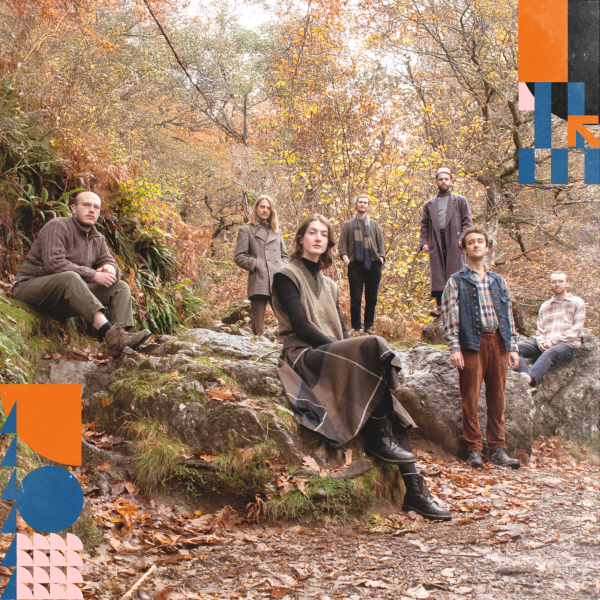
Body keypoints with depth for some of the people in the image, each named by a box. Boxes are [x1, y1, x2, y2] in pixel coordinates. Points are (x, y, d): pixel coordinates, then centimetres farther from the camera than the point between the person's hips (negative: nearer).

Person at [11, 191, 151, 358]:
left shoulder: (97, 239, 15)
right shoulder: (57, 226, -10)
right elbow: (54, 263, -23)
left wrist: (110, 268, -15)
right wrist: (93, 275, -25)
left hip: (67, 298, 7)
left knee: (120, 287, -7)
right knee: (69, 277, -39)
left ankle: (121, 334, -34)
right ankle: (108, 332, -55)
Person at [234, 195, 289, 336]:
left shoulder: (277, 231, 23)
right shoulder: (246, 230, 10)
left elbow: (285, 256, 25)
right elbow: (239, 257, 4)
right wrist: (256, 264, -8)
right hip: (258, 283, -3)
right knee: (257, 326, -3)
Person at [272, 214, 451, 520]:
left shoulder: (329, 285, 24)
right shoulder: (286, 276, 2)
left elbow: (341, 330, 17)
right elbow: (300, 325, -10)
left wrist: (354, 355, -5)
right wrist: (340, 349, -18)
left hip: (336, 359, 7)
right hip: (304, 356, -7)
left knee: (390, 405, -15)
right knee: (374, 345, -30)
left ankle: (414, 489, -18)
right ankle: (379, 438, -21)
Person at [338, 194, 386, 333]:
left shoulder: (374, 225, 22)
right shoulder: (348, 225, 17)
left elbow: (381, 244, 17)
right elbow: (342, 244, 10)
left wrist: (381, 259, 1)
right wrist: (345, 258, -7)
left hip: (373, 264, 2)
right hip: (355, 264, -2)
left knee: (372, 298, 0)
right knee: (356, 298, -8)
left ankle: (368, 327, 7)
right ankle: (356, 328, -4)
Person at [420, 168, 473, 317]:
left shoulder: (460, 201, 14)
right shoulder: (429, 204, 19)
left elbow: (467, 222, 7)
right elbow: (424, 226, 17)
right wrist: (424, 243, 2)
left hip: (454, 243, -2)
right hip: (436, 243, 2)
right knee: (437, 276, -3)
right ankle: (440, 306, -1)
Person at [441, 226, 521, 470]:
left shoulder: (498, 281, 18)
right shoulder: (456, 282, 5)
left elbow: (508, 315, 17)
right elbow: (450, 316, -2)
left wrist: (512, 346, 9)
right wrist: (454, 347, -12)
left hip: (498, 342, 4)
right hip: (472, 343, -4)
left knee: (497, 399, 5)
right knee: (471, 399, -3)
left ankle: (497, 449, 12)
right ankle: (474, 450, 5)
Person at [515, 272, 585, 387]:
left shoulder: (577, 303, 12)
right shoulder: (545, 306, 26)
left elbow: (576, 330, 1)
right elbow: (539, 330, 18)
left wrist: (553, 341, -10)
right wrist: (541, 342, -7)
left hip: (566, 345, -5)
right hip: (545, 345, 5)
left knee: (549, 353, -41)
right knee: (517, 348, -23)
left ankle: (529, 379, -64)